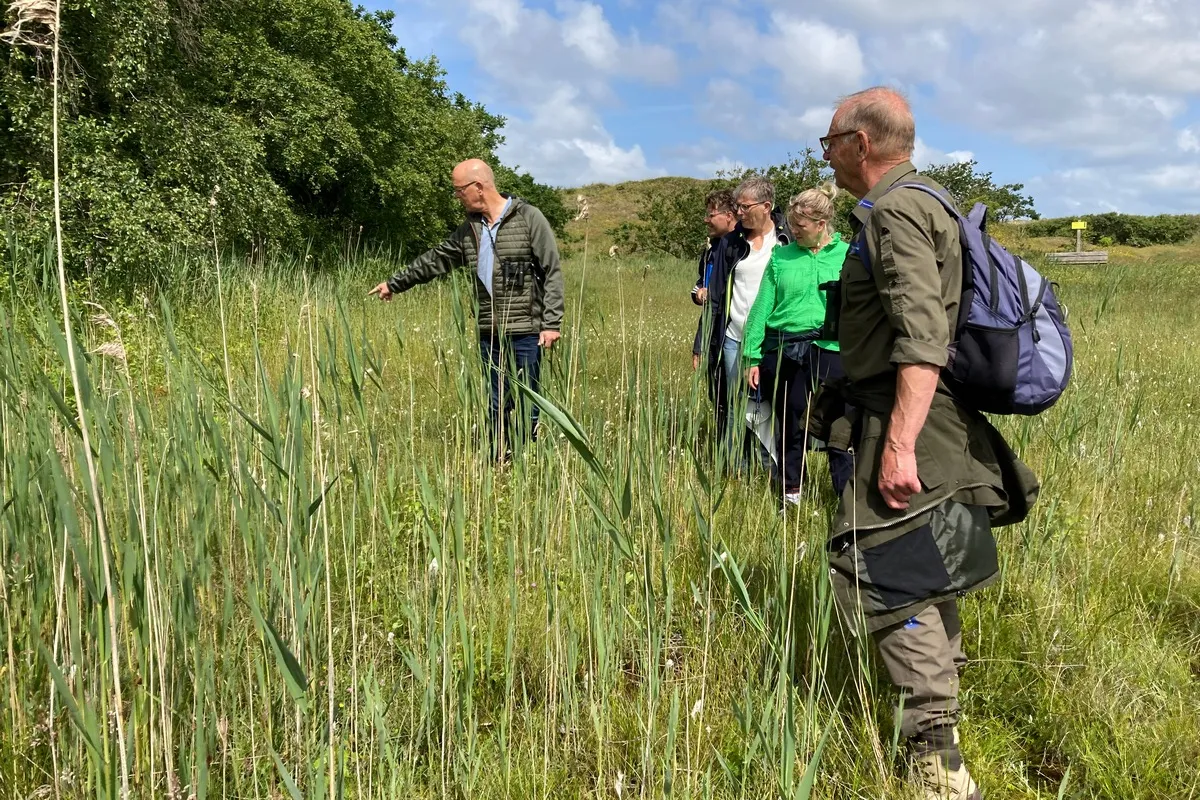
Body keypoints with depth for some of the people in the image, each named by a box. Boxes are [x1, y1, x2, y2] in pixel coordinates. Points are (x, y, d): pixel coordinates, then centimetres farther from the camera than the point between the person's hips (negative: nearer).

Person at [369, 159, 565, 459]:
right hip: (488, 333, 6)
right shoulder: (470, 229, 13)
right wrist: (394, 283, 29)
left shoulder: (528, 218, -5)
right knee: (495, 408, 9)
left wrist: (551, 322, -13)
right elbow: (435, 260, 25)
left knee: (527, 407, -2)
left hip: (525, 332, -6)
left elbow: (552, 273, -7)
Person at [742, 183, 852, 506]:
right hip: (784, 351, 2)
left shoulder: (846, 255, 1)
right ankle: (791, 492, 29)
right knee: (789, 425, 13)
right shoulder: (781, 256, 5)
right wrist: (752, 357, 1)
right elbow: (762, 308, 5)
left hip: (830, 350, -2)